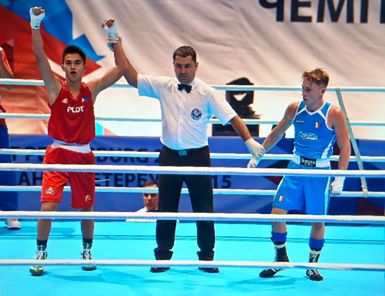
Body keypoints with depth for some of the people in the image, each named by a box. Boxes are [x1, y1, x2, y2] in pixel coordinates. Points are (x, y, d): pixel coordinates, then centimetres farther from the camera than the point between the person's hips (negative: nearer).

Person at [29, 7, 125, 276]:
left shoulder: (91, 89, 1)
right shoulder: (56, 89, -4)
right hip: (57, 153, -2)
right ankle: (41, 253, 4)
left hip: (83, 155, 2)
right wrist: (36, 25, -28)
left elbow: (121, 69, -4)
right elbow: (40, 57, -17)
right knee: (47, 206, -11)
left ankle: (87, 251, 29)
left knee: (86, 208, 9)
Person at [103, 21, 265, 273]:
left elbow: (231, 117, -10)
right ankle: (163, 256, 19)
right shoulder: (163, 86, 0)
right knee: (166, 209, 8)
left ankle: (207, 257, 15)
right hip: (170, 156, 2)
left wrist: (249, 141, -21)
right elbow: (133, 78, 1)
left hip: (198, 156, -2)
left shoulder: (207, 93, -7)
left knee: (204, 210, 3)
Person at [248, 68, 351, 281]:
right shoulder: (294, 109, -3)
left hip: (320, 172, -3)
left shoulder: (334, 114, -13)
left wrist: (340, 178, -15)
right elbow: (277, 133, 13)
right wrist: (257, 155, 12)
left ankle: (313, 265, 21)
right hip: (296, 167, 3)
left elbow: (345, 147, -9)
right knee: (277, 212, -4)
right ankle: (281, 258, 14)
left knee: (318, 220, 3)